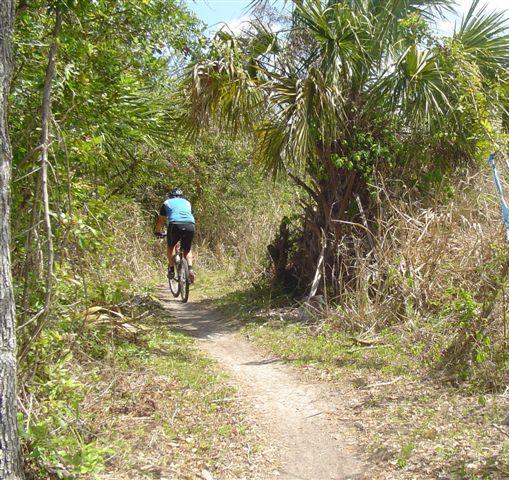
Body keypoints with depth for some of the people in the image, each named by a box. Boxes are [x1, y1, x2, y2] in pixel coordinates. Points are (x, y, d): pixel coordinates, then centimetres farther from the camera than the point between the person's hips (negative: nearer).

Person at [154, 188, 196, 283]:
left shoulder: (167, 202, 27)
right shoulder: (187, 202, 33)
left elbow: (160, 220, 34)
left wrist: (157, 232, 50)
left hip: (175, 225, -2)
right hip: (190, 225, 2)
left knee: (171, 246, 25)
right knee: (187, 250, 21)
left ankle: (171, 269, 16)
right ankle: (190, 269, -1)